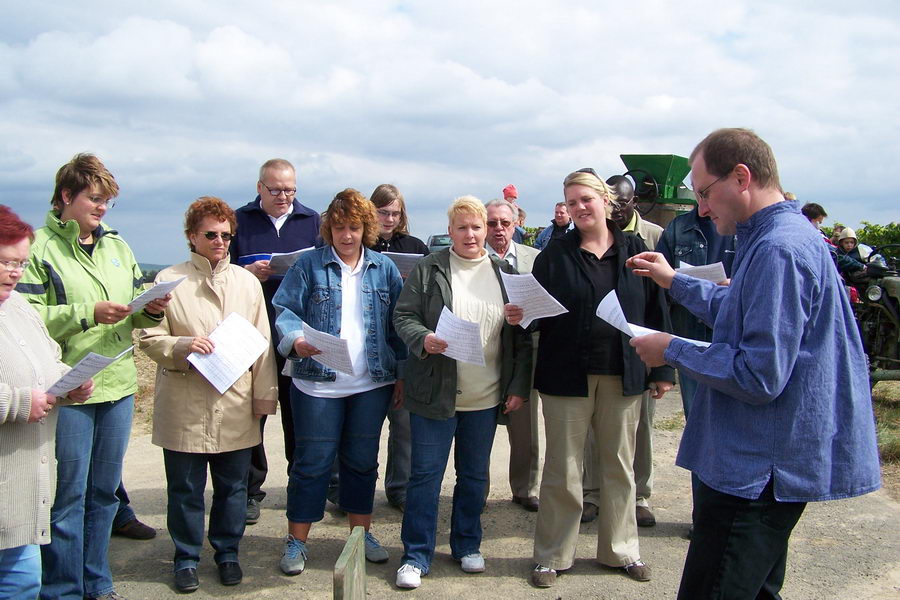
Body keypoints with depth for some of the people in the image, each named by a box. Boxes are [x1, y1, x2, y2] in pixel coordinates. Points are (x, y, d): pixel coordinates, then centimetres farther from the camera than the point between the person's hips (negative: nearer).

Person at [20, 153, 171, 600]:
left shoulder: (116, 245, 13)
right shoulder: (40, 248, -6)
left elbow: (137, 313, 17)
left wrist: (151, 310, -4)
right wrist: (87, 313, -21)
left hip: (118, 384, 6)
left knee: (104, 491, 15)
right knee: (67, 496, 3)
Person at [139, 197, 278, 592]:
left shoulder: (247, 281, 9)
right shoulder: (169, 281, 0)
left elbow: (262, 341, 10)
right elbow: (149, 338, -1)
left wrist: (265, 393, 6)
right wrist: (183, 346, -20)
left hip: (236, 405, 2)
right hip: (184, 406, -2)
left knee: (233, 486, 11)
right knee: (185, 488, 8)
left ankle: (227, 553, 29)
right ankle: (187, 558, 25)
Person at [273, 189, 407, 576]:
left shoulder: (385, 269, 9)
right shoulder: (309, 265, 1)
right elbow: (284, 311, -4)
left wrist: (403, 373, 5)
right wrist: (296, 340, -24)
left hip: (373, 384, 3)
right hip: (318, 383, -2)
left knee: (363, 460, 13)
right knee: (312, 461, 3)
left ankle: (362, 532, 28)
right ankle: (296, 541, 16)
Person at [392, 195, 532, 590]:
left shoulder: (505, 273, 7)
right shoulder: (428, 270, 0)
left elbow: (521, 335, 8)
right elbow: (403, 316, -2)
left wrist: (519, 386, 2)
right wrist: (424, 340, -23)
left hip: (486, 397, 3)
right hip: (435, 392, -2)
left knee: (475, 475, 14)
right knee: (426, 474, 3)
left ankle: (467, 545, 31)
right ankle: (416, 555, 15)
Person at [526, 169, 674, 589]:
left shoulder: (635, 251, 3)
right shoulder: (555, 255, 1)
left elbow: (656, 310, 4)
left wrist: (662, 369, 2)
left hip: (622, 376, 2)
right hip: (567, 375, -1)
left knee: (619, 464, 14)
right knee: (562, 468, 7)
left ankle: (621, 549, 30)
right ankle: (551, 556, 21)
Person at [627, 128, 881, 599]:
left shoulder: (778, 250, -23)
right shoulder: (786, 235, 12)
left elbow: (760, 376, -26)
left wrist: (672, 350, -15)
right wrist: (674, 282, 26)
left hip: (759, 470, -11)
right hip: (770, 463, 11)